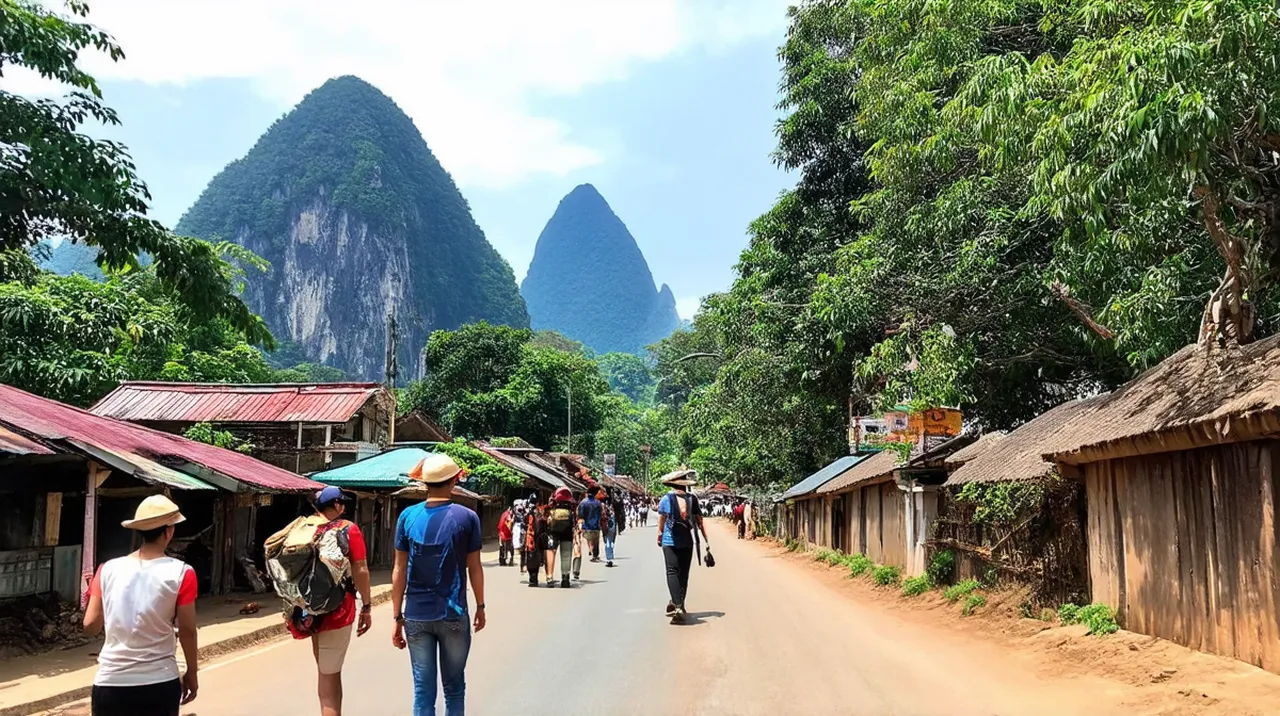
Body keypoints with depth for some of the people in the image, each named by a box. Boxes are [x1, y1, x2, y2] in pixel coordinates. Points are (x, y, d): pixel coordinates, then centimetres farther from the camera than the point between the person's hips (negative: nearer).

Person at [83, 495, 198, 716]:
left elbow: (90, 626, 1)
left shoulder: (108, 570, -1)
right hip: (159, 684, -2)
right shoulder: (180, 573, -9)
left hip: (110, 683, 2)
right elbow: (187, 630, -4)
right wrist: (192, 673, 8)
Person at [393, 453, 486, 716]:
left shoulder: (408, 516, -2)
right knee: (453, 688, 13)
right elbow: (474, 568, -2)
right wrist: (480, 606, 12)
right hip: (453, 615, -1)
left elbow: (399, 570, -2)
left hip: (416, 616, 2)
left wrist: (398, 617, 5)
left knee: (423, 689, 8)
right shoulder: (467, 518, -7)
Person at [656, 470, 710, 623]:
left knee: (672, 572, -5)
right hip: (687, 541, 3)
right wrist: (707, 540, 5)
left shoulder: (666, 499, -4)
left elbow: (662, 520, -4)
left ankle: (677, 605, -21)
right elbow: (699, 522, 2)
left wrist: (659, 536, 11)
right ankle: (679, 604, 18)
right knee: (684, 573, 13)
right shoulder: (692, 499, 3)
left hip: (670, 541, -3)